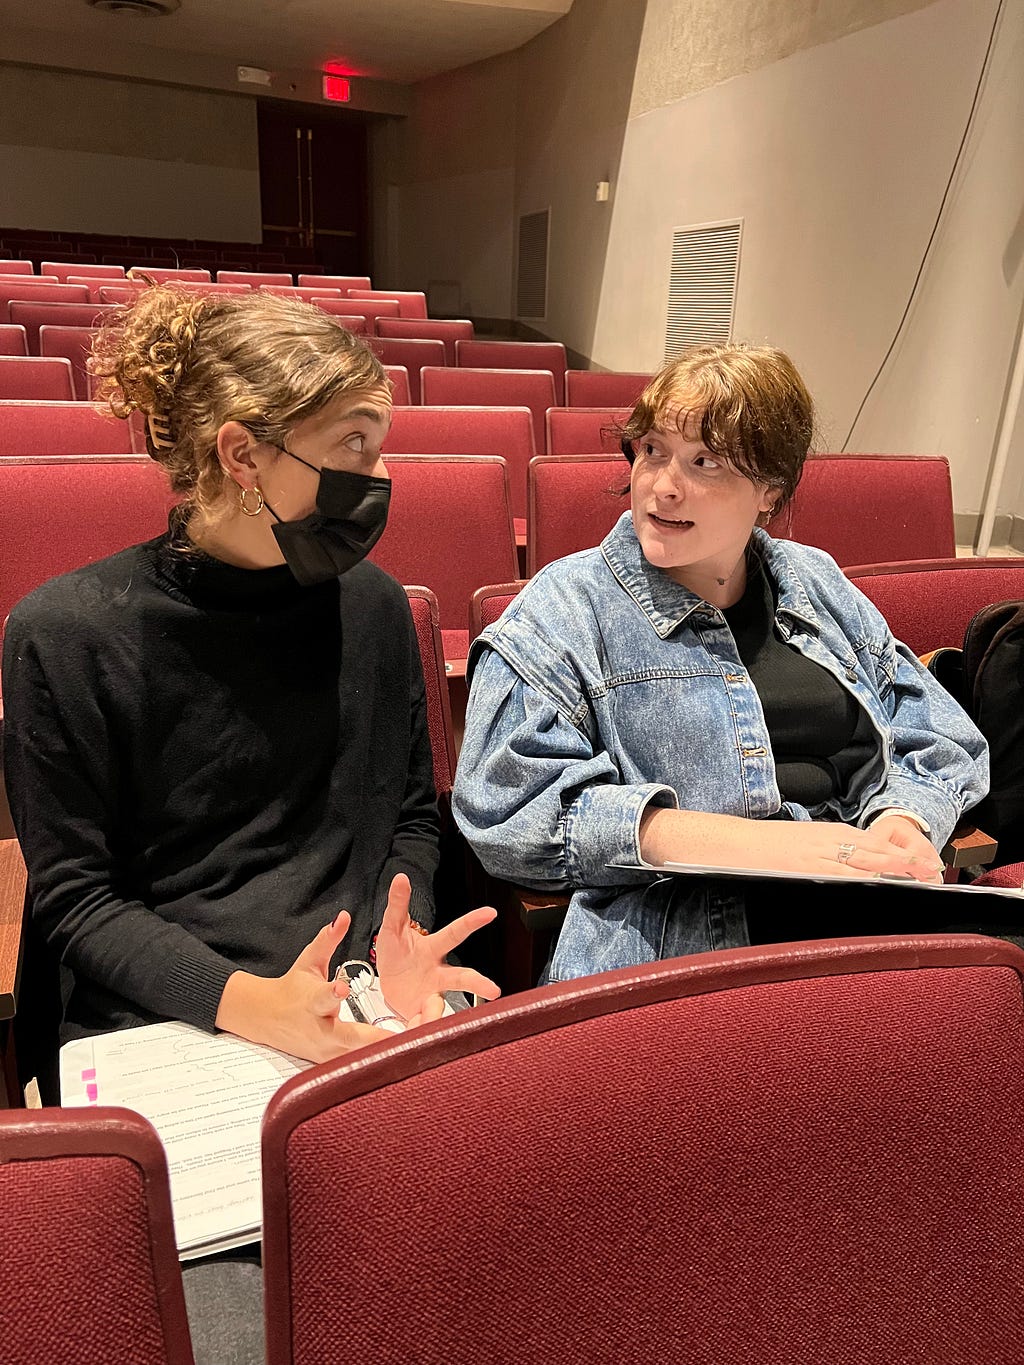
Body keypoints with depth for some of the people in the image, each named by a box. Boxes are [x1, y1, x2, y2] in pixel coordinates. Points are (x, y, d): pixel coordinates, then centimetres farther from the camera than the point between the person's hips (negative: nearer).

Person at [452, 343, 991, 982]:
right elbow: (505, 806, -13)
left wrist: (902, 823, -6)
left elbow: (943, 742, 19)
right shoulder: (568, 606, -1)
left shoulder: (817, 583, 16)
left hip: (887, 910, 6)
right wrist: (743, 842, -20)